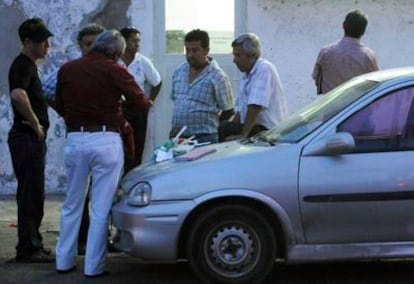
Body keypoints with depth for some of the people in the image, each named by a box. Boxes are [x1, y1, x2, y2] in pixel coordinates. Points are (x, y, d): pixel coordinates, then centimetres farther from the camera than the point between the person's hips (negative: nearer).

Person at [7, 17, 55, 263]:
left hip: (32, 138, 10)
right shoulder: (23, 66, -15)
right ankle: (27, 249, -1)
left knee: (32, 194, 15)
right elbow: (18, 95, -35)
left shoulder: (29, 66, 17)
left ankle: (32, 244, 22)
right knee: (31, 194, -6)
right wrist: (35, 123, -24)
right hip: (27, 138, -10)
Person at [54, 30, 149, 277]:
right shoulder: (114, 70, -7)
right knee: (101, 207, 3)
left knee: (72, 204, 16)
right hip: (106, 140, -4)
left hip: (75, 139, 4)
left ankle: (64, 261, 21)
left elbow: (60, 106, 15)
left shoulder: (67, 69, 6)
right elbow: (140, 101, -5)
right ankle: (94, 266, 6)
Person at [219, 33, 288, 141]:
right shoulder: (246, 74, 16)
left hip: (268, 130, -9)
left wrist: (243, 134, -25)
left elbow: (256, 106, -23)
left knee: (222, 129, -20)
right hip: (256, 127, 9)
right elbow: (241, 108, 19)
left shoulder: (264, 69, -14)